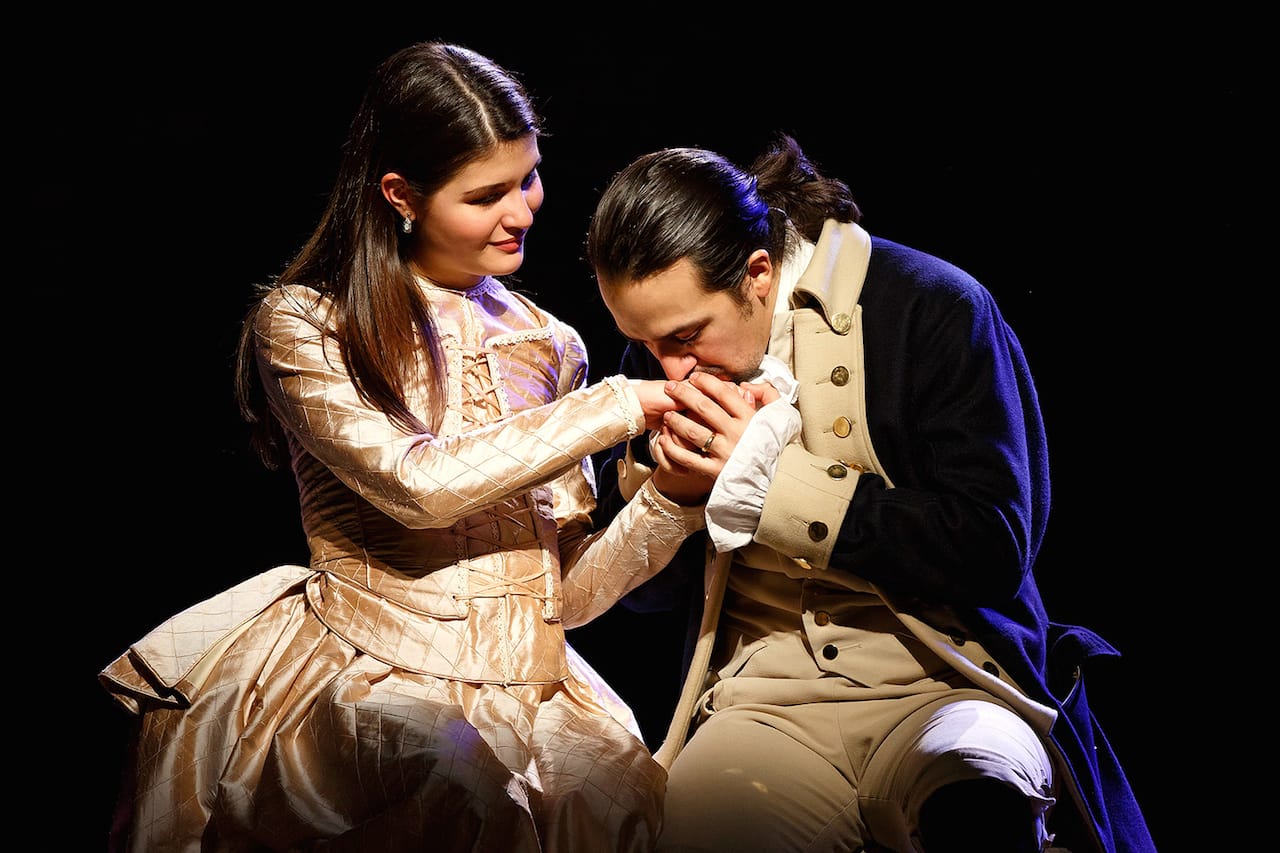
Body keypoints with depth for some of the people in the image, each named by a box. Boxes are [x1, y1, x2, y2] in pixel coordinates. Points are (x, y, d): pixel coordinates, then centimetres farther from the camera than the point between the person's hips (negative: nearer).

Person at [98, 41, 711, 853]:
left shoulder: (546, 346, 15)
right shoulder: (303, 324, 2)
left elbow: (562, 592, 12)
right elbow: (418, 484, -14)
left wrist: (676, 498, -6)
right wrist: (620, 406, -10)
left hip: (530, 688, 5)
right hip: (369, 673, -5)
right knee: (460, 785, -36)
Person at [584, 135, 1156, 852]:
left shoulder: (933, 308, -6)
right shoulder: (662, 353, 8)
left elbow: (993, 550, -12)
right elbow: (642, 589, 17)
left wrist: (774, 477, -14)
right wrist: (662, 482, -6)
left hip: (946, 687, -3)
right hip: (763, 705, 3)